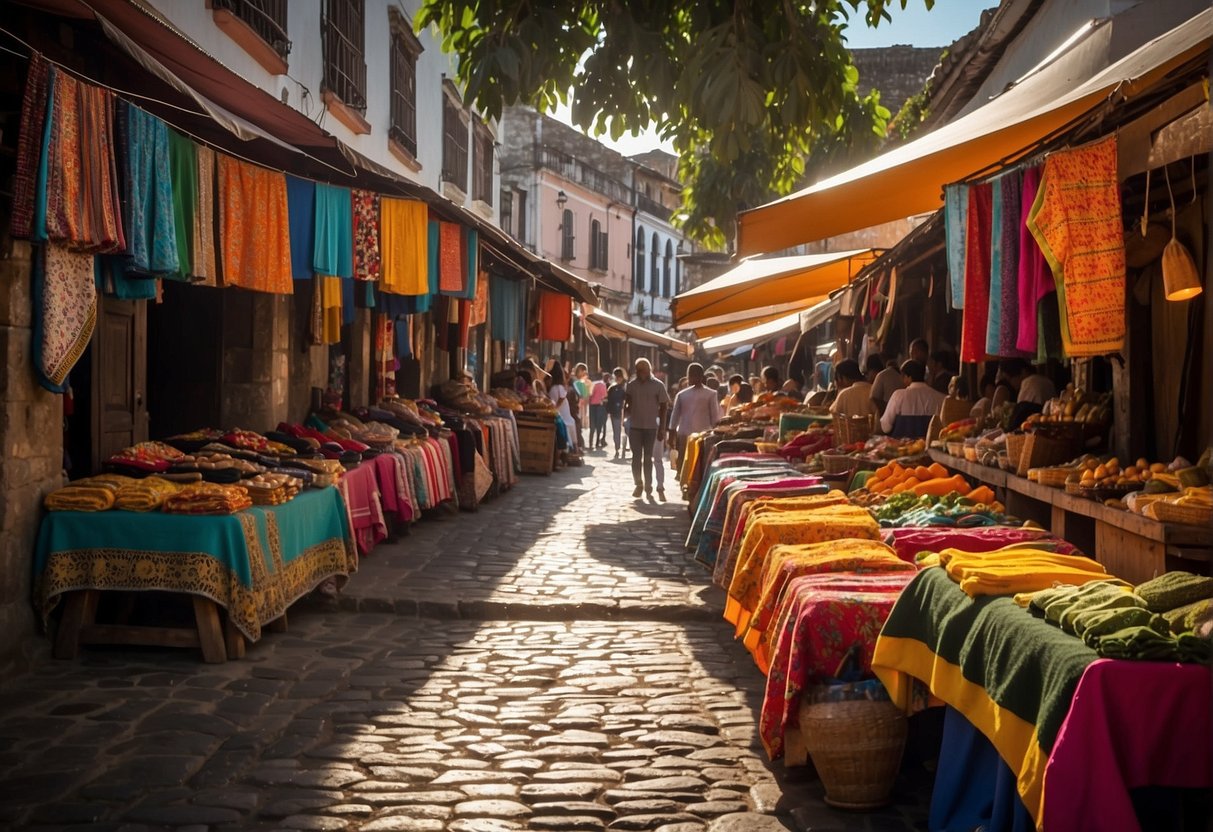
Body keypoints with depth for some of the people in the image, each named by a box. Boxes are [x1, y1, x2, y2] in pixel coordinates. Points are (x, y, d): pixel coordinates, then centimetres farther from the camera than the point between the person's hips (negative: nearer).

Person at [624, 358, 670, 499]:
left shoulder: (658, 385, -3)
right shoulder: (631, 385, 4)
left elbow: (663, 408, -2)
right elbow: (627, 404, 12)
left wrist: (661, 429, -6)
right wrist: (626, 412, -10)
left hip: (651, 427, -2)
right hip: (635, 426, 2)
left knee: (648, 458, 5)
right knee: (636, 457, 2)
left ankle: (648, 486, 14)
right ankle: (638, 485, 12)